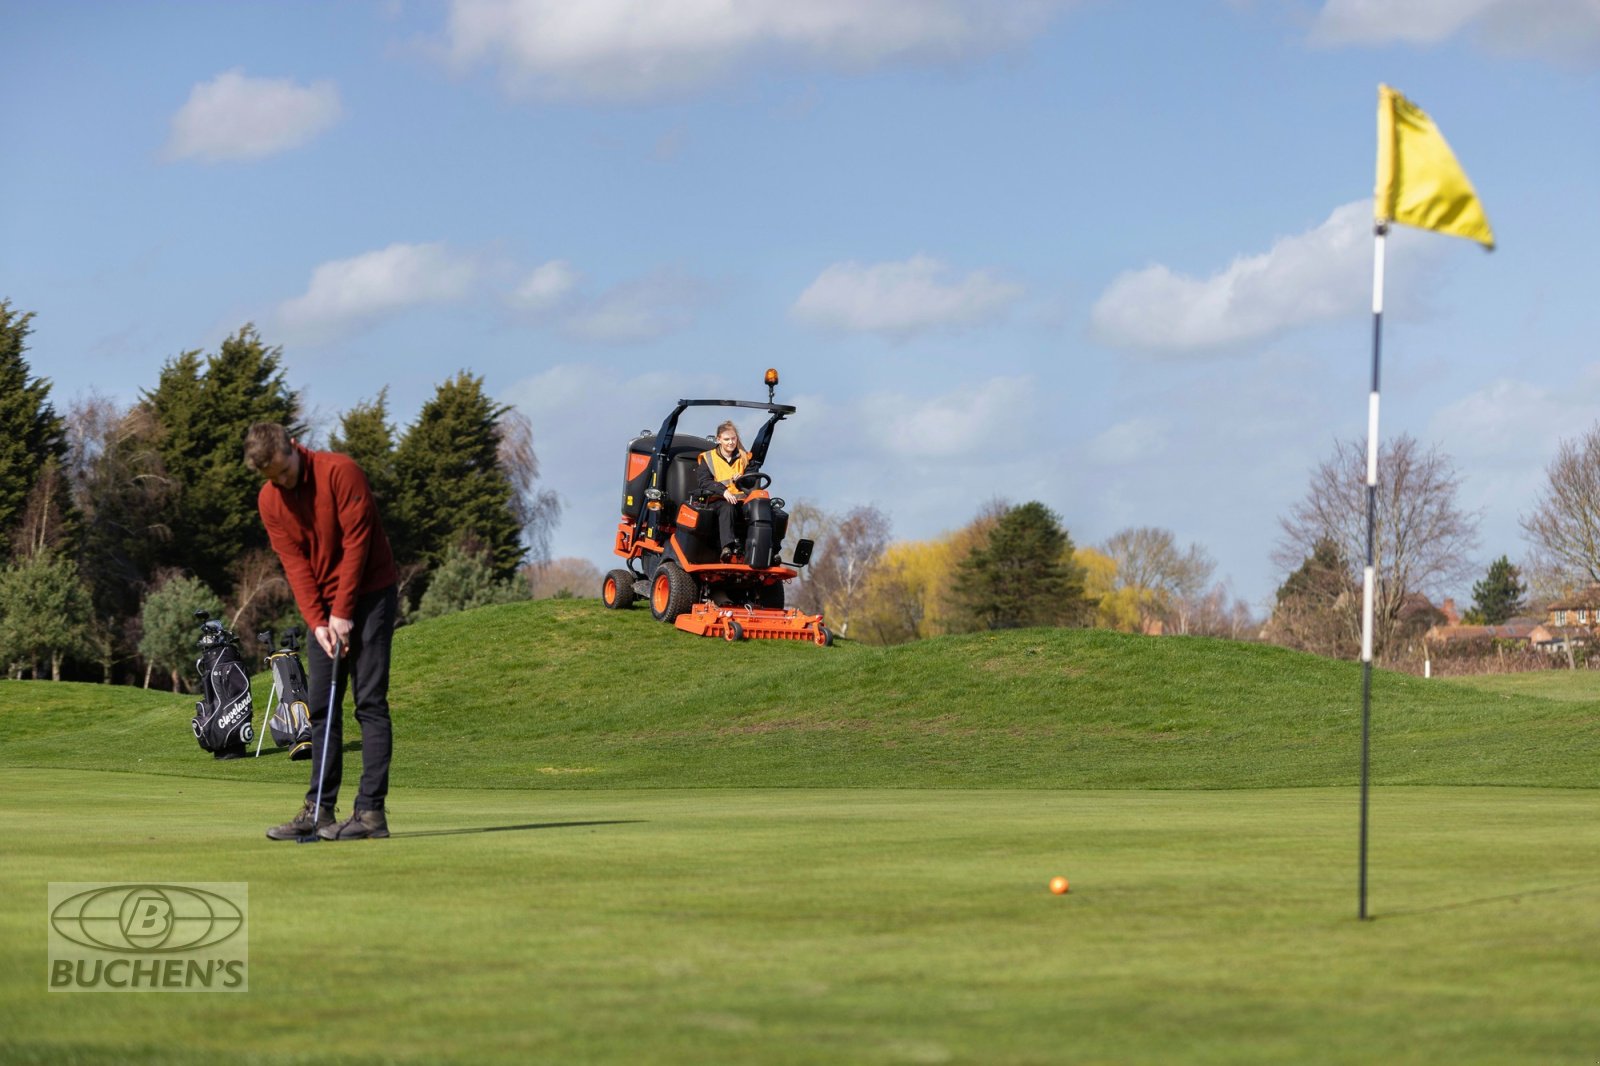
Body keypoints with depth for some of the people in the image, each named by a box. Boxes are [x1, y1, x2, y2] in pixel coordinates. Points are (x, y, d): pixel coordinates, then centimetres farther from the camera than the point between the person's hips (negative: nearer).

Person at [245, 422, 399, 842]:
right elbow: (295, 564, -2)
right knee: (322, 708, 4)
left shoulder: (340, 471, -17)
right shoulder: (269, 501, 1)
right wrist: (317, 622, -13)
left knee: (370, 702, -10)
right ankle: (319, 811, 6)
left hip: (369, 594, -6)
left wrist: (343, 613, -17)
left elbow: (356, 543, -17)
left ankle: (371, 810, -12)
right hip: (324, 607, 6)